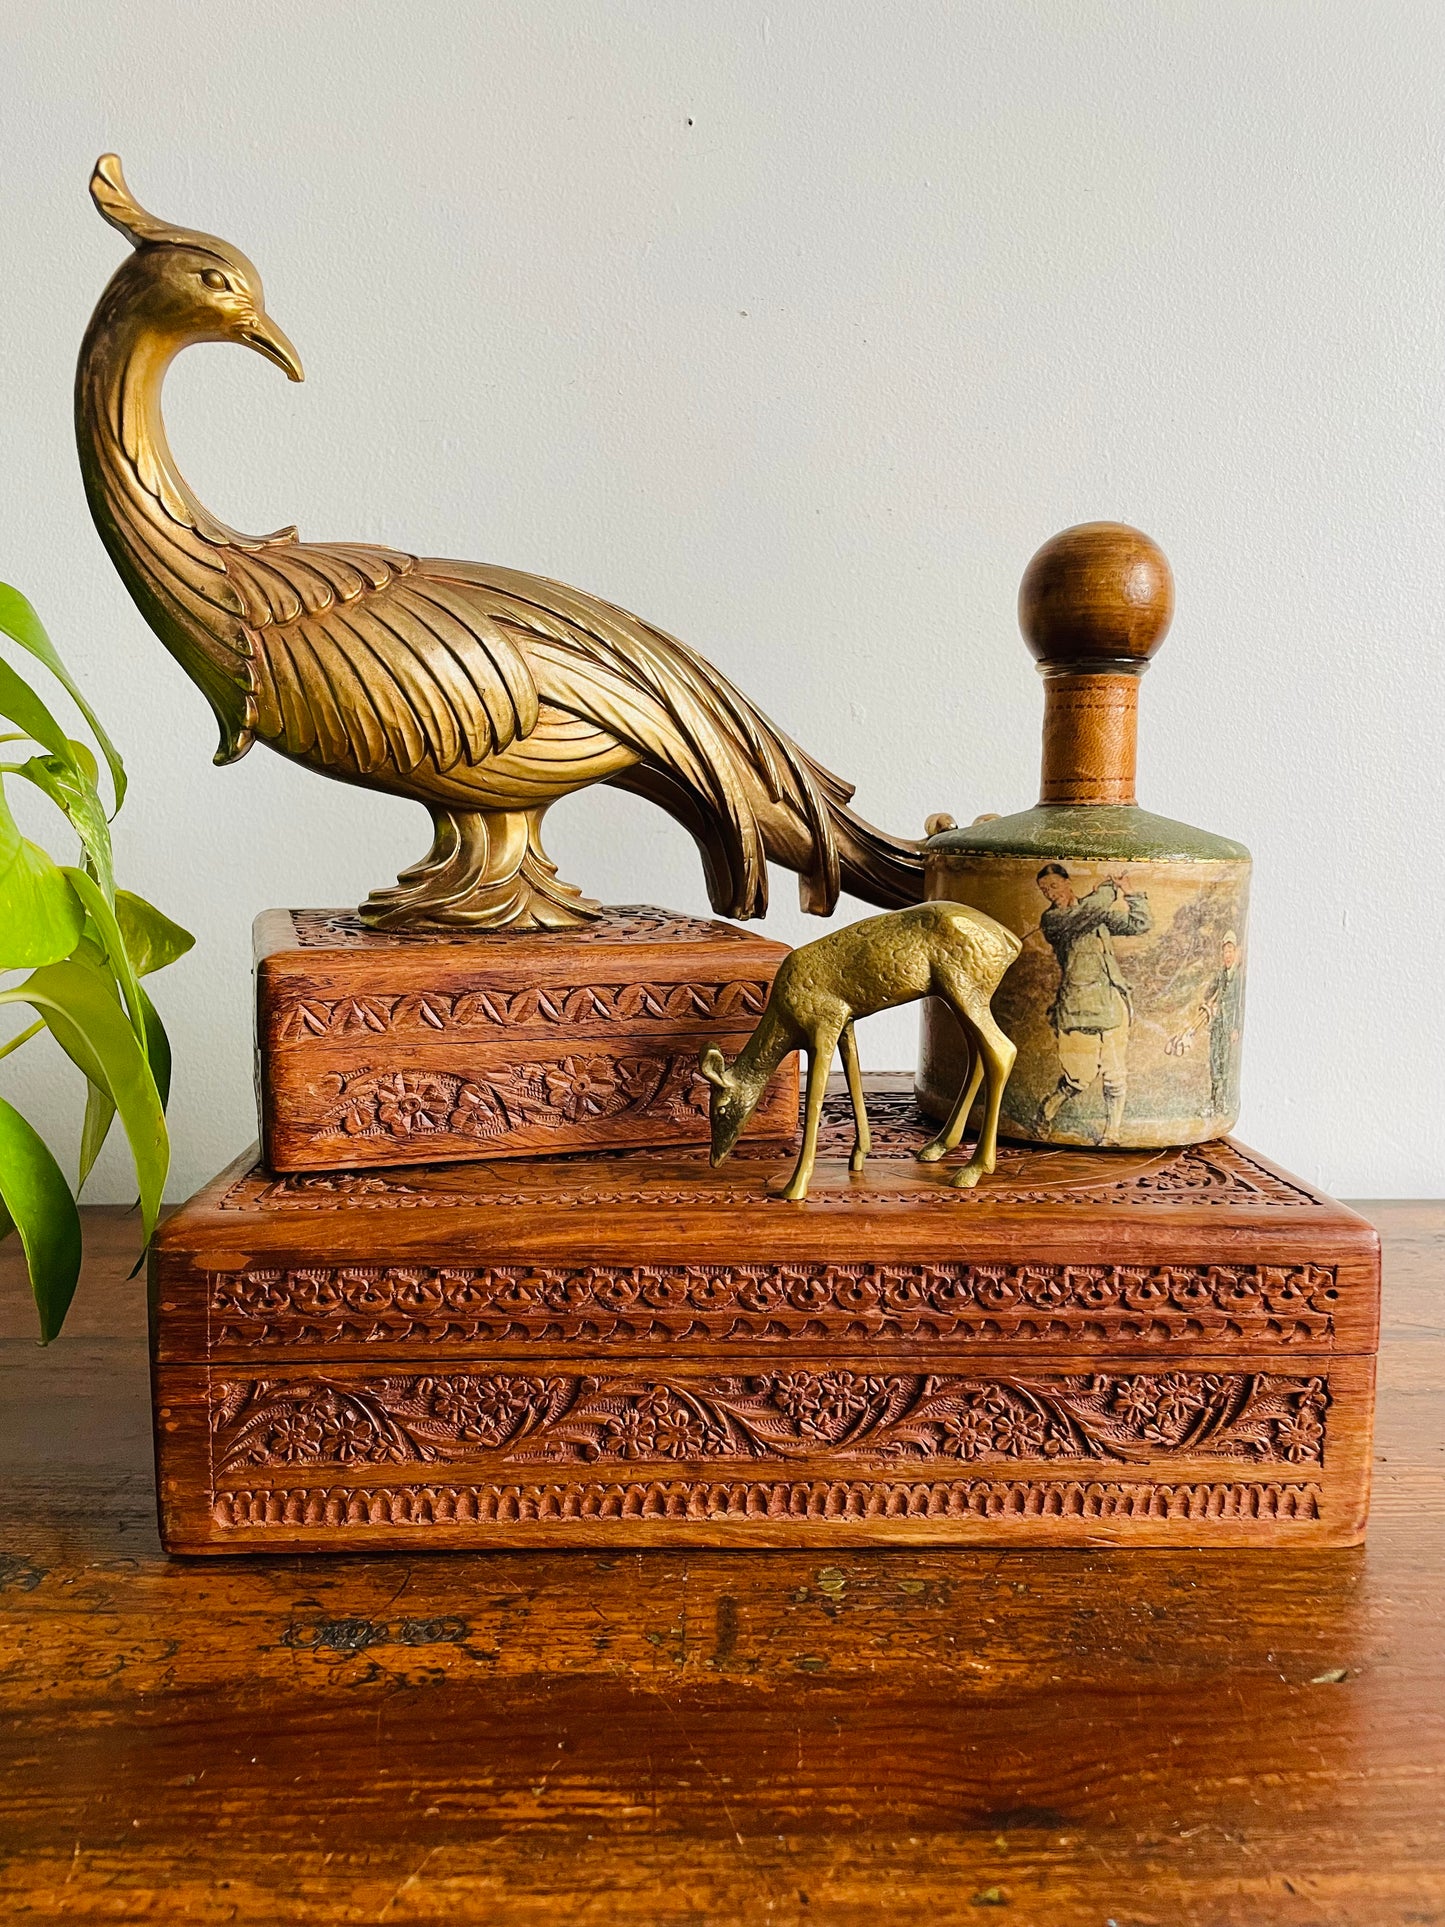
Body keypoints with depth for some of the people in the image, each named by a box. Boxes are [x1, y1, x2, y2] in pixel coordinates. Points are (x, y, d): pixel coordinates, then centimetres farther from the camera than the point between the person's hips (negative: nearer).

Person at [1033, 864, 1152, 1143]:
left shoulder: (1101, 913, 17)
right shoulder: (1051, 919, -3)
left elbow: (1141, 924, 21)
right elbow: (1087, 912, -19)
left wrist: (1130, 894, 10)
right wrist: (1111, 888, -5)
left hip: (1113, 1004, 5)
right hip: (1080, 1008, -5)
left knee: (1117, 1077, 5)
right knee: (1079, 1079, -5)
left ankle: (1112, 1135, 19)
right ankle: (1045, 1114, 21)